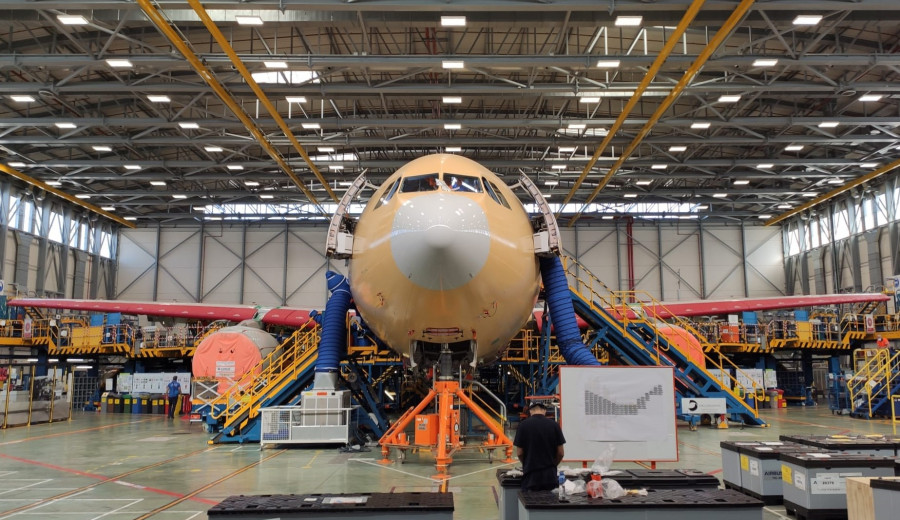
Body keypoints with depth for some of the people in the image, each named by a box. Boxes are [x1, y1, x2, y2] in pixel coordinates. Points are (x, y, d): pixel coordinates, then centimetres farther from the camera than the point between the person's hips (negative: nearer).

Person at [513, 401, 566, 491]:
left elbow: (519, 453, -2)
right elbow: (560, 453, 1)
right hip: (550, 476, 1)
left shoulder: (524, 425, -6)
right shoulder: (553, 425, -2)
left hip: (531, 477, -1)